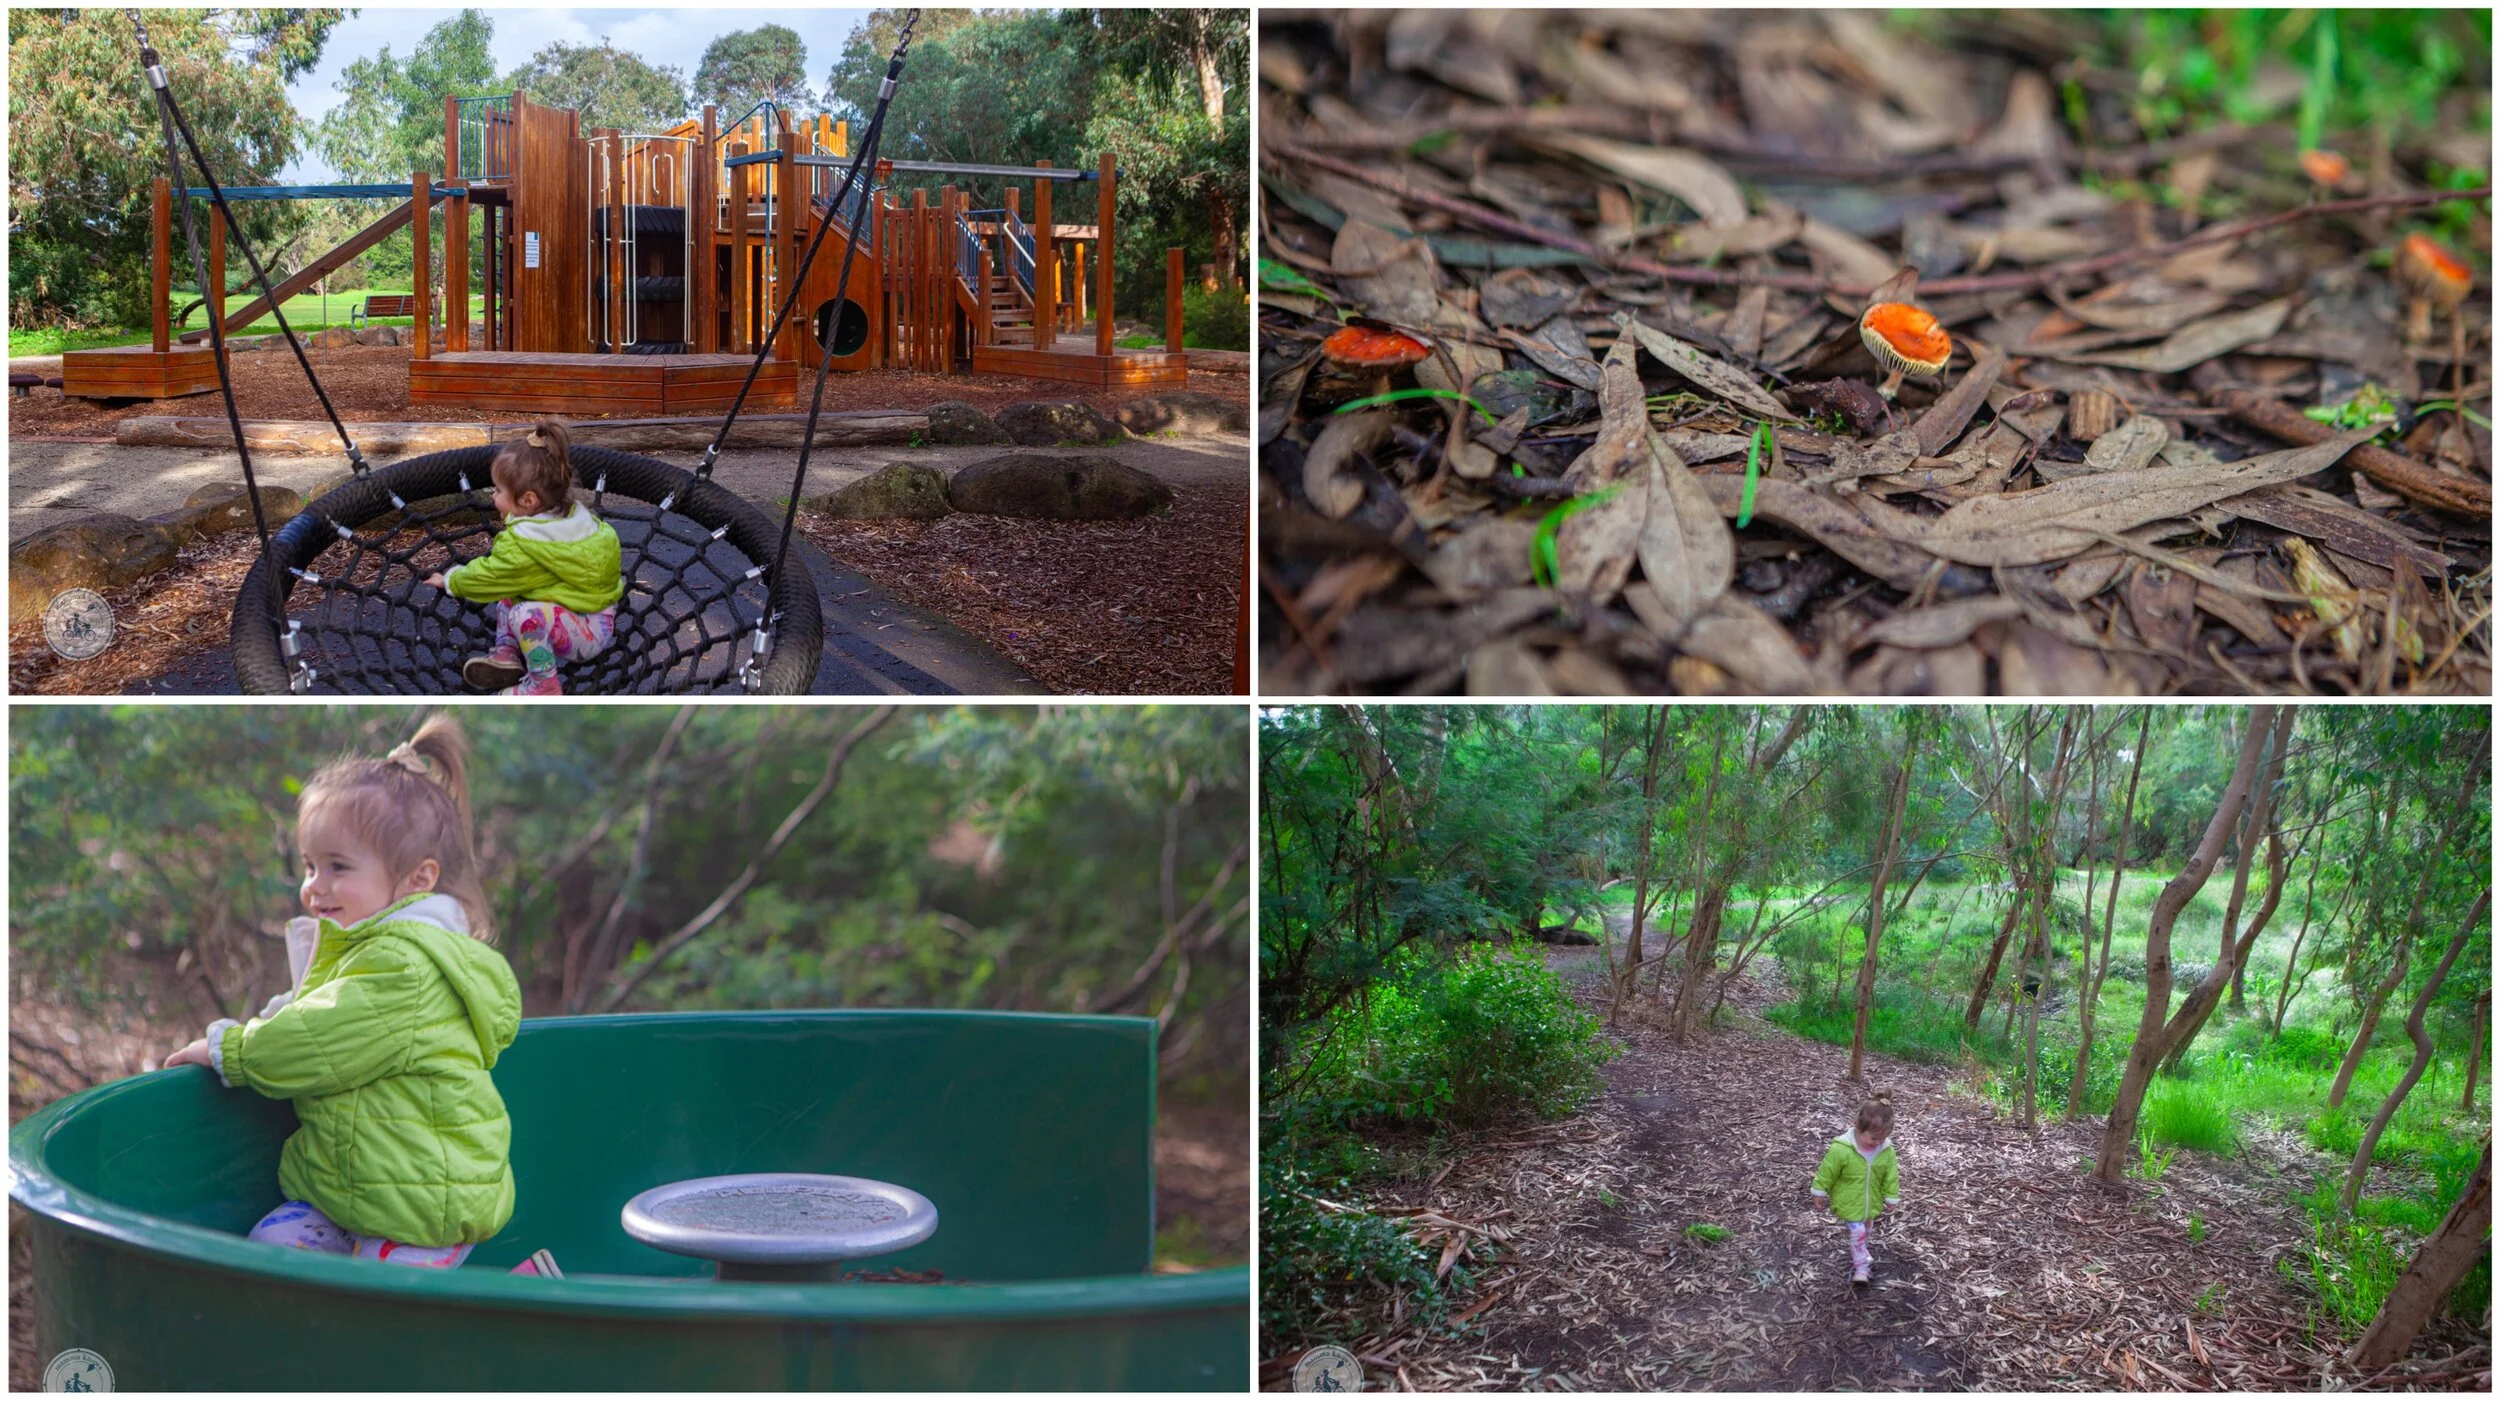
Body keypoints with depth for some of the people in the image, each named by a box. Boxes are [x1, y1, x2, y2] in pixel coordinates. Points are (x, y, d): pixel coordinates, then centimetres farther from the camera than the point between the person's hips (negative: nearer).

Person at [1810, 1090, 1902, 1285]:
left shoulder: (1887, 1151, -19)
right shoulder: (1841, 1149, -31)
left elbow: (1891, 1177, -4)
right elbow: (1827, 1173, -17)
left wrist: (1891, 1198, 5)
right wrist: (1820, 1193, -7)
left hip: (1871, 1202, 4)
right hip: (1848, 1202, -4)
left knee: (1863, 1230, 25)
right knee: (1857, 1231, -5)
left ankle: (1859, 1253, 52)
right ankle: (1861, 1266, 15)